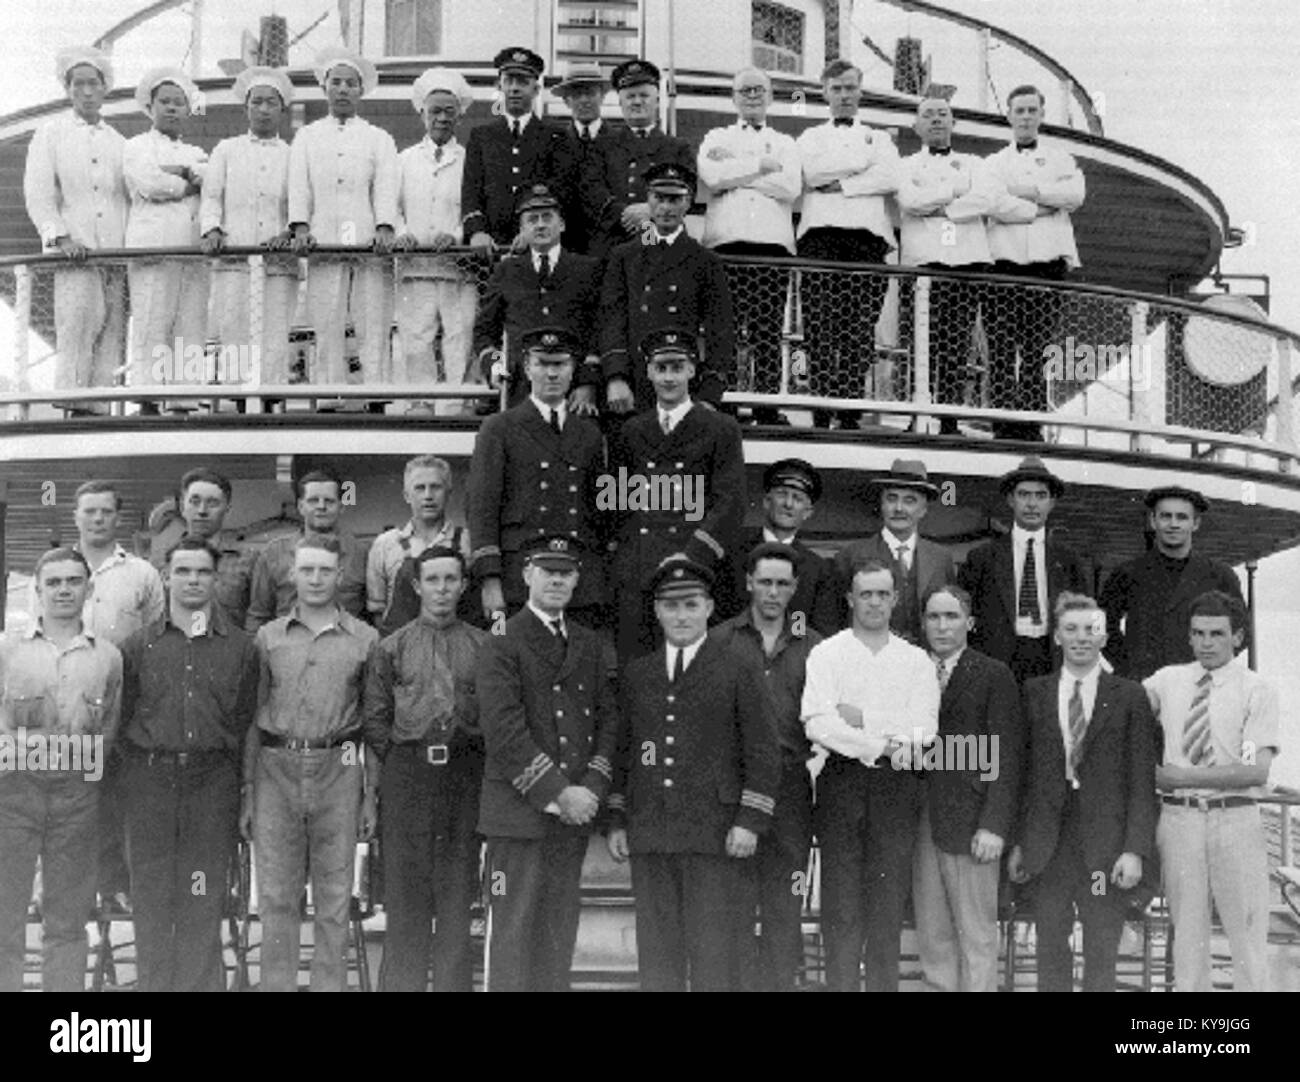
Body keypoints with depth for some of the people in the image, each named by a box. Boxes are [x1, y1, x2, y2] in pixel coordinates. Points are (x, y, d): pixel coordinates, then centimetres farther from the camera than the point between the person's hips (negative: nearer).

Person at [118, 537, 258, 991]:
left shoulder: (240, 648, 6)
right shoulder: (138, 646, 8)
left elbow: (243, 722, 6)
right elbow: (124, 719, 8)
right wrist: (148, 768, 2)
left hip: (213, 784, -1)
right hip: (150, 782, 1)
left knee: (204, 902, 1)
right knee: (151, 894, 4)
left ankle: (202, 983, 9)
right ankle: (153, 982, 12)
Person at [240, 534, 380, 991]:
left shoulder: (365, 640, 5)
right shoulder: (268, 637, 8)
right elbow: (252, 717, 10)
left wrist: (371, 797, 1)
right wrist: (246, 793, 5)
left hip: (338, 772, -1)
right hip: (276, 770, 1)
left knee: (334, 900, 4)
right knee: (276, 899, 4)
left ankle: (329, 985, 13)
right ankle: (276, 985, 12)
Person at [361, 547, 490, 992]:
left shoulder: (484, 646, 8)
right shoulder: (392, 647, 8)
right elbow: (373, 718, 9)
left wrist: (479, 761, 0)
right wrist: (398, 760, 1)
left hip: (465, 772, 0)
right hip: (406, 773, 0)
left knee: (458, 889, 3)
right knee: (404, 889, 1)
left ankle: (454, 983, 10)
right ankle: (402, 982, 8)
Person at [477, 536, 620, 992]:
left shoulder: (589, 645, 15)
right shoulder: (502, 645, -5)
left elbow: (608, 719, 12)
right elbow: (505, 732, -13)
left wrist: (591, 788, -3)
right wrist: (557, 794, -14)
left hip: (575, 810, 6)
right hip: (519, 812, -6)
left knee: (559, 932, 9)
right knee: (512, 929, -3)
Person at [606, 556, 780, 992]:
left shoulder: (741, 670, 3)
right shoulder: (635, 674, 15)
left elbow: (763, 754, -1)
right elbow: (622, 753, 18)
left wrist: (750, 821, -9)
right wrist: (616, 820, 11)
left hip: (717, 837, -4)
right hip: (648, 835, 4)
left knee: (715, 957, -3)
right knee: (656, 953, 6)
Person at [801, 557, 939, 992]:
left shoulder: (916, 660, 10)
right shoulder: (826, 654, 5)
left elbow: (924, 731, -2)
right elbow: (817, 725, -8)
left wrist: (862, 719, -9)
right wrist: (884, 746, -11)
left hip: (896, 789, 2)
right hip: (841, 782, -1)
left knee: (888, 908, 3)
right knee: (840, 910, -2)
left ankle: (884, 984, 10)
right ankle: (840, 984, 3)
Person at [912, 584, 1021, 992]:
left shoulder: (994, 675, -1)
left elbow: (1006, 757, -5)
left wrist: (994, 826, -13)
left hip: (969, 823, -4)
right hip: (920, 820, 4)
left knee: (976, 937, 1)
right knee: (932, 939, 9)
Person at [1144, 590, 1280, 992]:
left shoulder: (1258, 690, -2)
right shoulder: (1167, 681, 8)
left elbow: (1257, 769, -10)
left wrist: (1181, 776, -13)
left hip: (1236, 819, -2)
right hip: (1178, 818, 3)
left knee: (1247, 933, 2)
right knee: (1187, 931, 9)